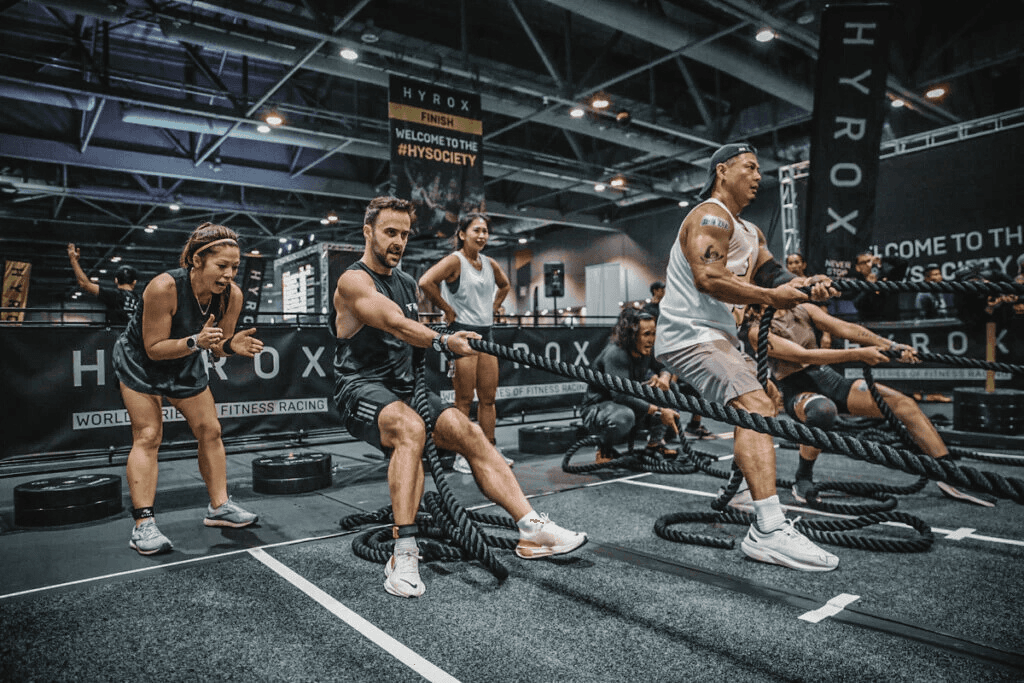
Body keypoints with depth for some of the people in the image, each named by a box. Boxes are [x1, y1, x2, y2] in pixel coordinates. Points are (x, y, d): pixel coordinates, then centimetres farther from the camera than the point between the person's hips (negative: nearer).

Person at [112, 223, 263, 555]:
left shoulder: (232, 294, -22)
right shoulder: (164, 287, -35)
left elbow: (218, 345, -8)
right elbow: (154, 348, -28)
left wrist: (231, 345, -31)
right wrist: (196, 341, -43)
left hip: (186, 362, 5)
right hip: (140, 360, -5)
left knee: (210, 430, 3)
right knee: (148, 435, -12)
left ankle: (219, 506, 14)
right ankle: (143, 524, -8)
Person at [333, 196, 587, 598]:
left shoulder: (407, 283, 17)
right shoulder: (354, 281, -8)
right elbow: (395, 323, -26)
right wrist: (443, 343, -40)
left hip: (403, 388, 7)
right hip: (362, 390, -7)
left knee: (466, 430, -15)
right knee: (410, 427, -37)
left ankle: (532, 529, -17)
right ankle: (403, 554, -34)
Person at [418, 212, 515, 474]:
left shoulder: (490, 264, 12)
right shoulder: (455, 260, -9)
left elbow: (504, 285, 32)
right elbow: (425, 282, -24)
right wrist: (448, 310, -16)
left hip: (486, 333, 7)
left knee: (488, 397, 9)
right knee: (465, 399, -3)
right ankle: (461, 456, 6)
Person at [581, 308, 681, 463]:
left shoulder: (644, 352, -1)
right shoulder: (614, 353, -26)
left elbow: (664, 367, 15)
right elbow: (621, 395, -35)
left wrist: (664, 378, -13)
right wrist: (659, 412, -36)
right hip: (597, 410, -8)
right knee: (624, 415, -41)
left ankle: (655, 441, -1)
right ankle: (604, 451, -9)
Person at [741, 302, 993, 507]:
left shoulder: (802, 309, 9)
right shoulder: (757, 331, -12)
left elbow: (846, 328, 5)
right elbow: (804, 355, -21)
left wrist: (892, 346, -6)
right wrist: (858, 354, -26)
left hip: (828, 378, 7)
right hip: (797, 392, -6)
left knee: (903, 402, -8)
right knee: (822, 410, -40)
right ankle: (803, 480, -17)